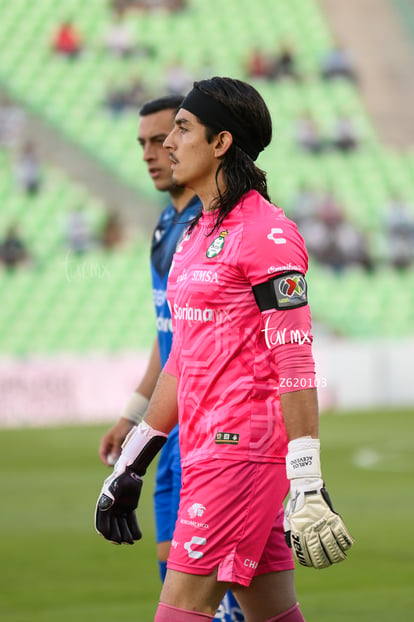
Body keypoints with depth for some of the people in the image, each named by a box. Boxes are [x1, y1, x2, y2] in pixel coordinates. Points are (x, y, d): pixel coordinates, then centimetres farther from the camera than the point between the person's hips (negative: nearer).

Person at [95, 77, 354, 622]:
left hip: (242, 451, -9)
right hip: (204, 452, 9)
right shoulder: (198, 234, 17)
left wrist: (307, 484, -21)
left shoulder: (267, 234, -11)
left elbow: (295, 363, -16)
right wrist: (130, 466, 24)